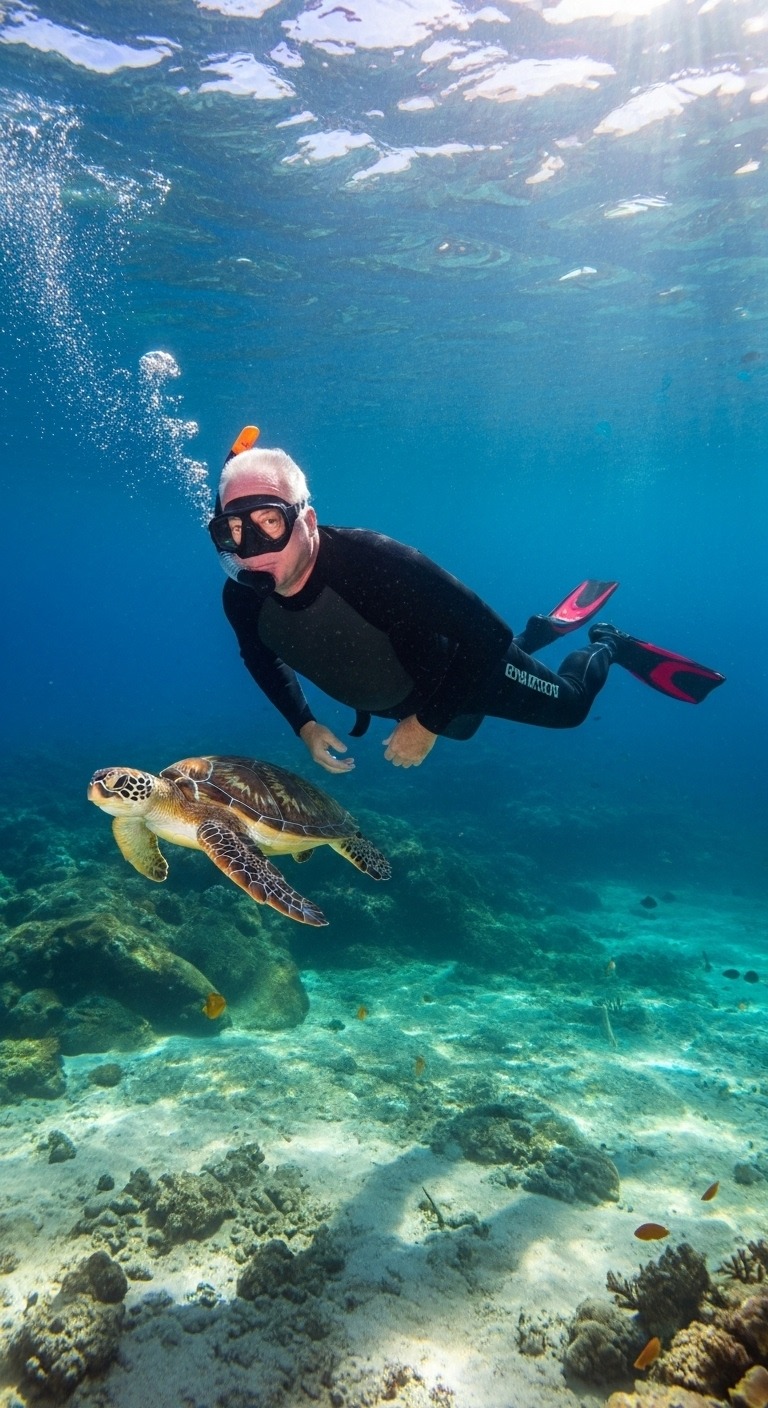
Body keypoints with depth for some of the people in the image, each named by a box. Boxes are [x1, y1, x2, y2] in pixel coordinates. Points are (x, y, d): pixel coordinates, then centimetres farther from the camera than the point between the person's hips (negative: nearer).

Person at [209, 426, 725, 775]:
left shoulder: (369, 560, -43)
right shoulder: (242, 600, -26)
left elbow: (486, 634, -37)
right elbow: (263, 658, -1)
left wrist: (429, 721, -31)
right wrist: (304, 725, -9)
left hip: (457, 670, -6)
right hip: (387, 702, 6)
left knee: (567, 705, 16)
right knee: (463, 728, 36)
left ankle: (608, 645, 46)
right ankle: (545, 629, 50)